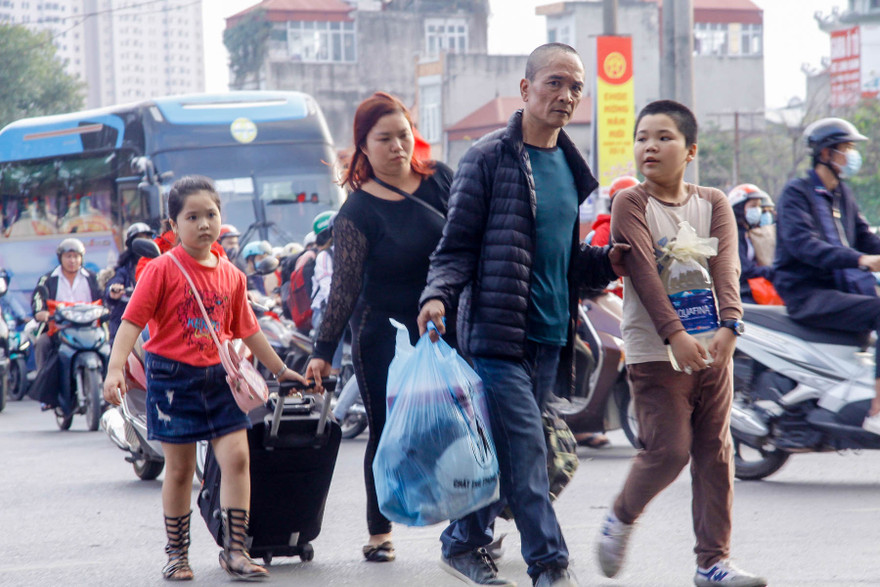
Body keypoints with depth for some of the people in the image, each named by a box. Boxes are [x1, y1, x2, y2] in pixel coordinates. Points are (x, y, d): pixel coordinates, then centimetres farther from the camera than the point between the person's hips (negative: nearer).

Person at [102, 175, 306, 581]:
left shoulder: (231, 275, 7)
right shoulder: (162, 269, -9)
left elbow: (247, 330, 18)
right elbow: (133, 321, -13)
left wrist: (281, 370, 24)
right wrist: (115, 369, -25)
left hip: (219, 378, 4)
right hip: (173, 377, -4)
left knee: (237, 457, -7)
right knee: (179, 468, 4)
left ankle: (234, 550, 0)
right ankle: (177, 553, 18)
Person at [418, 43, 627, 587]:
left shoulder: (572, 166, 15)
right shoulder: (489, 158, -5)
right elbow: (458, 244, -5)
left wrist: (608, 262, 2)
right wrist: (438, 296, -21)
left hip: (550, 335, 7)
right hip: (497, 331, -7)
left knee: (505, 449, 11)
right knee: (525, 450, -11)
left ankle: (465, 543, 24)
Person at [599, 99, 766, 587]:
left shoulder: (713, 204, 7)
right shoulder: (630, 205, -4)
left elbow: (725, 269, -7)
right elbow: (644, 274, -16)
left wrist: (728, 326, -25)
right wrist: (675, 335, -27)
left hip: (712, 349, 4)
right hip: (654, 351, -4)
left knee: (715, 454, 4)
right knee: (668, 449, -12)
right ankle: (620, 518, 15)